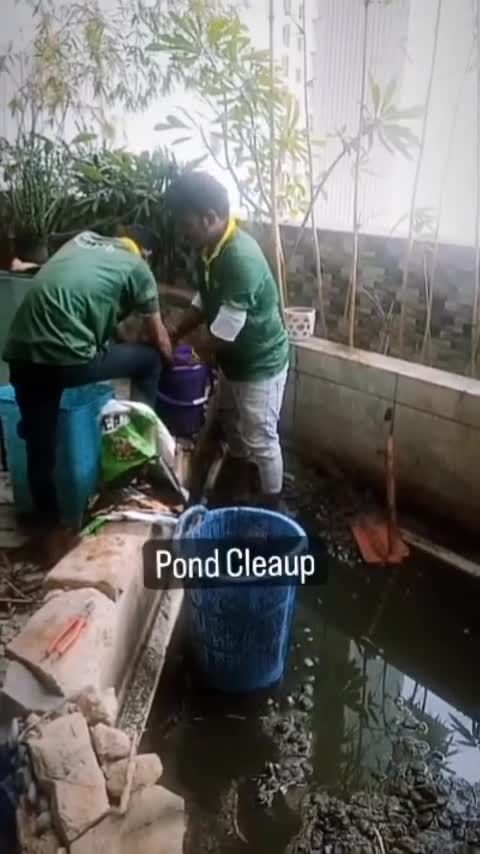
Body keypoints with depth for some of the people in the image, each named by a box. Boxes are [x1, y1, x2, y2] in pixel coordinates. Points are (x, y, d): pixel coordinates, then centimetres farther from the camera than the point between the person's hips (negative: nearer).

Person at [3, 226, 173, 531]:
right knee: (149, 359, 17)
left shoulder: (83, 238, 24)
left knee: (39, 448, 18)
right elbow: (159, 338, 20)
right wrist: (170, 361, 41)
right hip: (66, 358, -6)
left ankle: (49, 523, 32)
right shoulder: (137, 268, 10)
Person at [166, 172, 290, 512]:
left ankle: (273, 504, 26)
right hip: (233, 358, 9)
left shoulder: (241, 258, -32)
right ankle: (238, 470, 53)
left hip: (261, 362, -9)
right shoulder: (211, 248, -2)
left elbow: (224, 331, -28)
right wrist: (175, 335, 5)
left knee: (261, 438, 5)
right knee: (227, 416, 27)